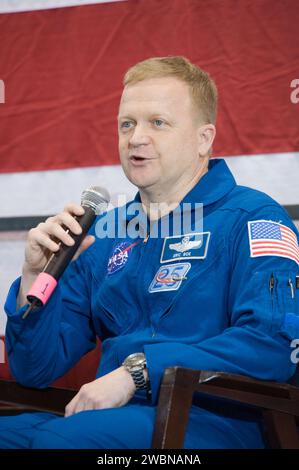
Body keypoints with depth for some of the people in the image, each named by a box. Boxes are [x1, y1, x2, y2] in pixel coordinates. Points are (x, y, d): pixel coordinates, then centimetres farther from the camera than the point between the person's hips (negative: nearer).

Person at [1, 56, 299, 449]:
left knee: (57, 439, -33)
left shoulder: (253, 218, 1)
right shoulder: (105, 239, 19)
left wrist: (136, 371, -17)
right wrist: (34, 274, 0)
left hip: (215, 420, -5)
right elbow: (35, 372, 17)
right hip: (115, 417, 5)